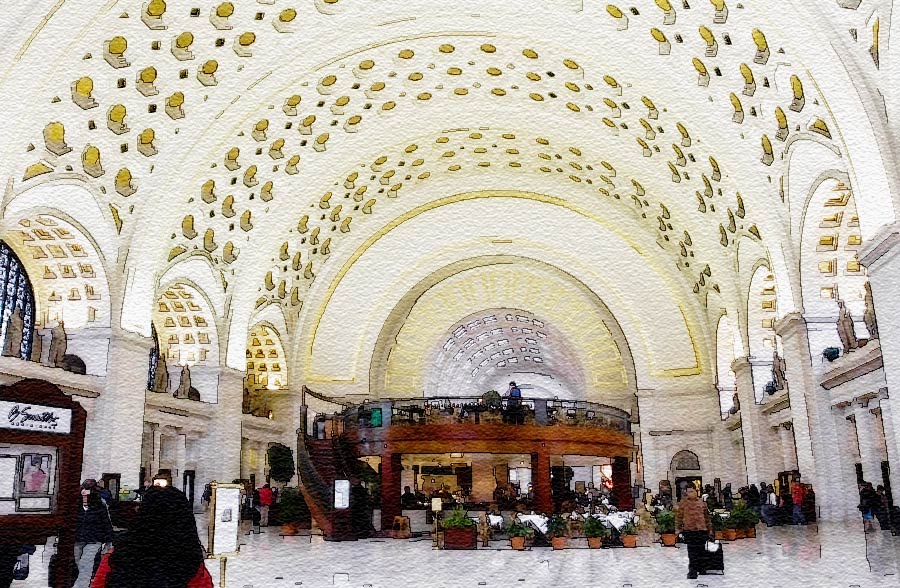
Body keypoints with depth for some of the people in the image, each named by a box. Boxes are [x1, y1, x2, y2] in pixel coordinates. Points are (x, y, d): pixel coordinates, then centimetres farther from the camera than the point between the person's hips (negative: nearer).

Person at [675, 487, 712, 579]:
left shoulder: (701, 503, 9)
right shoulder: (683, 503, 2)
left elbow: (706, 517, 18)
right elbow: (679, 516, 4)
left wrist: (709, 529, 18)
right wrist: (678, 528, 0)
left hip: (702, 529, 3)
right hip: (689, 530, -3)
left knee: (701, 549, 11)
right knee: (692, 550, -3)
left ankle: (701, 568, 27)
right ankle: (692, 570, 2)